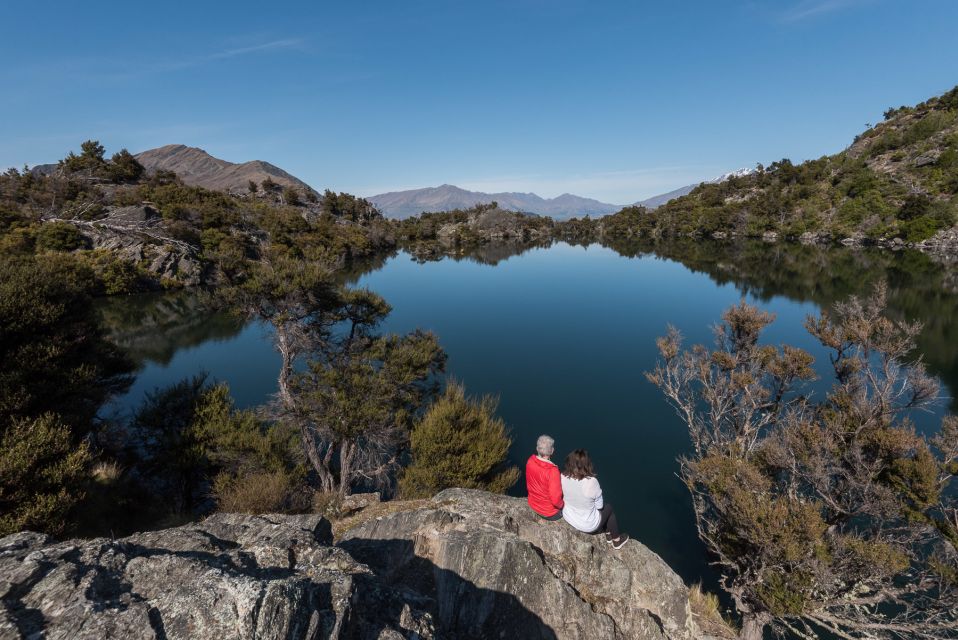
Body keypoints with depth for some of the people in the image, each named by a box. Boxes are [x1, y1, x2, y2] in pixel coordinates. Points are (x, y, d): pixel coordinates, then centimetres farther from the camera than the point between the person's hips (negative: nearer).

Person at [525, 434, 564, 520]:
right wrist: (562, 505, -10)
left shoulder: (530, 461, -18)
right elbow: (556, 500, -31)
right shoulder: (552, 471, -37)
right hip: (550, 513, -5)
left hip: (533, 504, 6)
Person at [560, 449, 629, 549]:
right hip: (588, 525, -4)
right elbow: (599, 506, -16)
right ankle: (617, 540, 44)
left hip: (567, 517, 4)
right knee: (608, 508, 25)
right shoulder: (591, 482, -33)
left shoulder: (563, 477, -22)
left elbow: (562, 497, -2)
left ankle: (607, 533, 47)